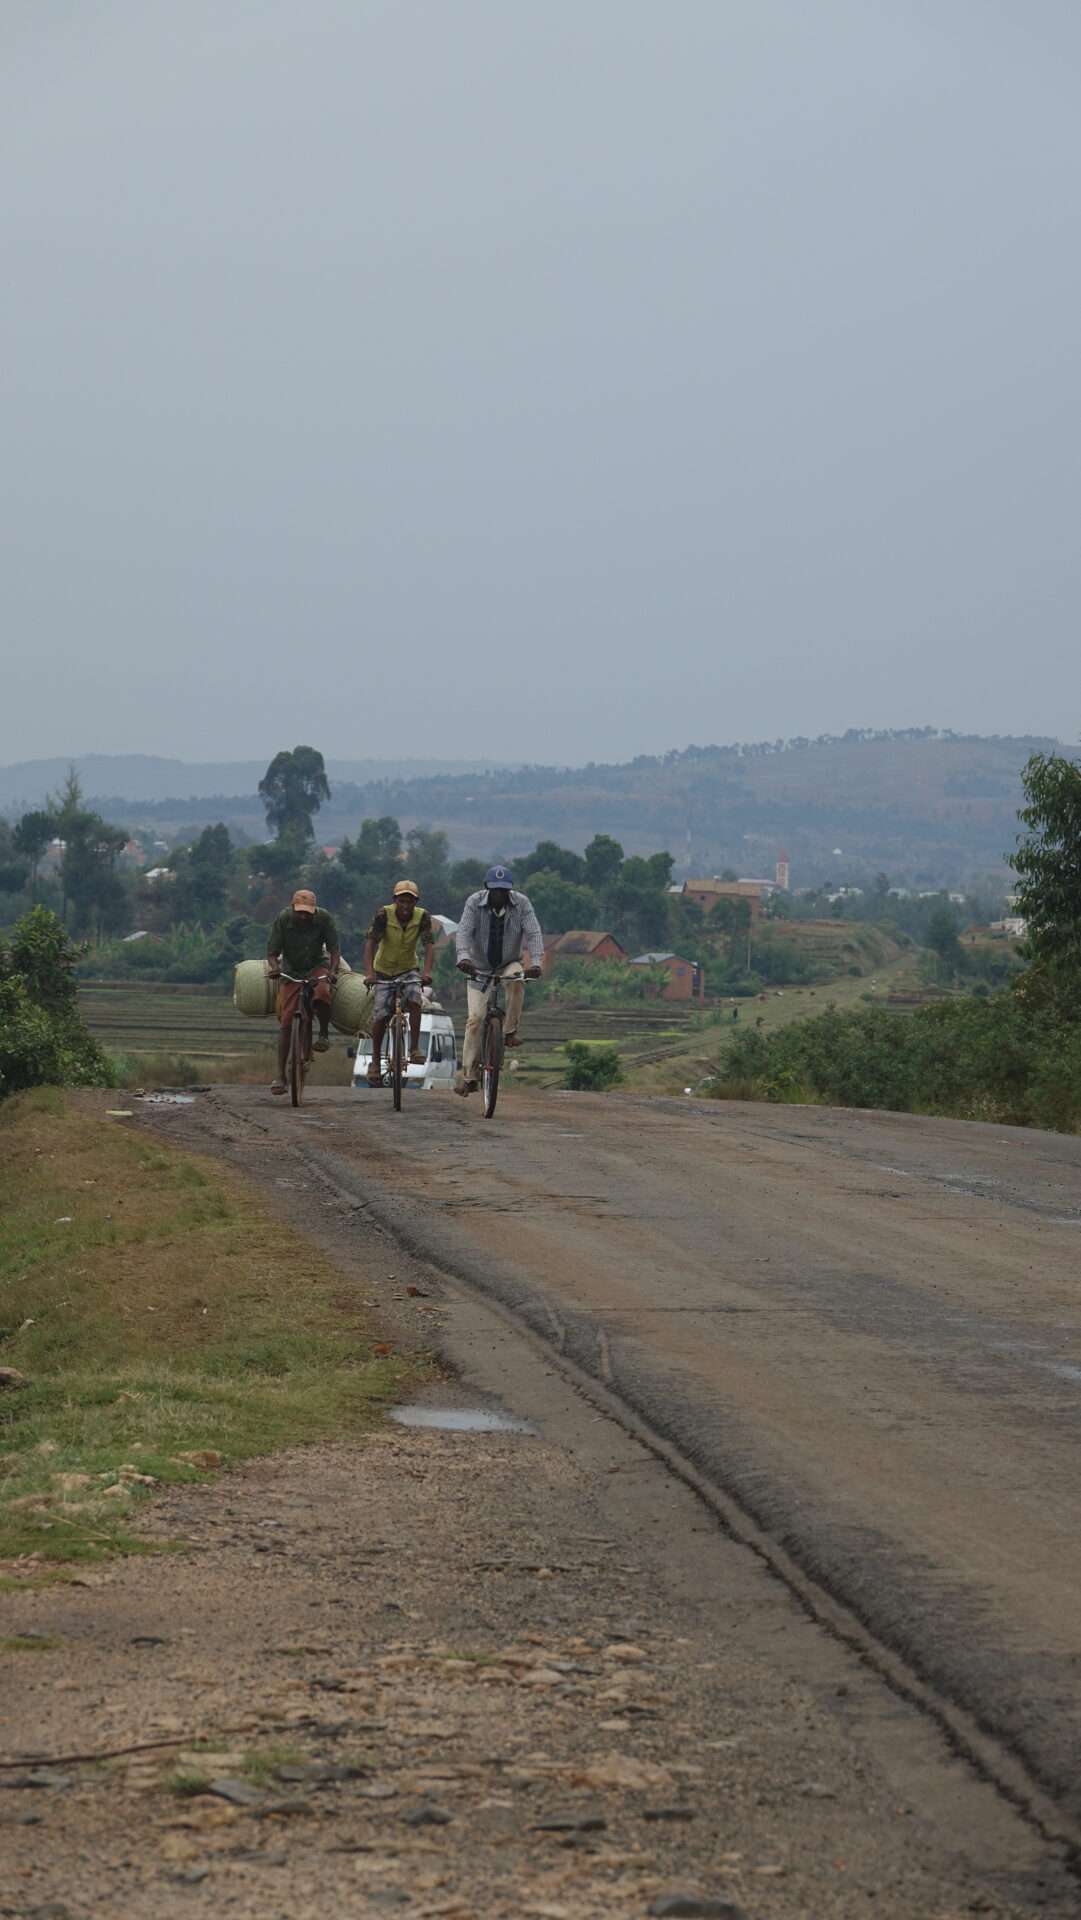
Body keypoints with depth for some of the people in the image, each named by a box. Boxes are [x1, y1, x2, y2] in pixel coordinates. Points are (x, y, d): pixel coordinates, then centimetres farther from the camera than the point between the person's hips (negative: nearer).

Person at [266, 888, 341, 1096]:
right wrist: (274, 967, -37)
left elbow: (334, 948, -15)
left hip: (317, 966, -1)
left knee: (323, 993, -35)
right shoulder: (283, 919, -20)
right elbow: (272, 952, -15)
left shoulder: (323, 918, -20)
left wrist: (333, 971, -33)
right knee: (286, 1022, -6)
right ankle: (280, 1075, -1)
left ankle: (324, 1033, -7)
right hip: (291, 970, 1)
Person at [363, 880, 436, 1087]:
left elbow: (429, 945, -24)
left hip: (408, 970, 1)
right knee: (380, 1015, -9)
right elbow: (371, 943, -27)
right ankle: (376, 1061, 7)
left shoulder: (422, 916, -16)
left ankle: (414, 1048, -17)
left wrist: (427, 971, -41)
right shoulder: (384, 915, -21)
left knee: (415, 999, -27)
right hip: (384, 971, -1)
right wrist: (369, 972, -41)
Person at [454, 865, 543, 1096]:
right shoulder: (474, 902, -16)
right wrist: (464, 957, -46)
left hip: (508, 963, 1)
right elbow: (464, 931, -27)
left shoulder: (521, 903, -14)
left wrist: (536, 963, -38)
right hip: (479, 968, 0)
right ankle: (468, 1075, -3)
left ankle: (510, 1031, -19)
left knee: (517, 979, -35)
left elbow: (533, 933, -22)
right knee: (475, 1018, -10)